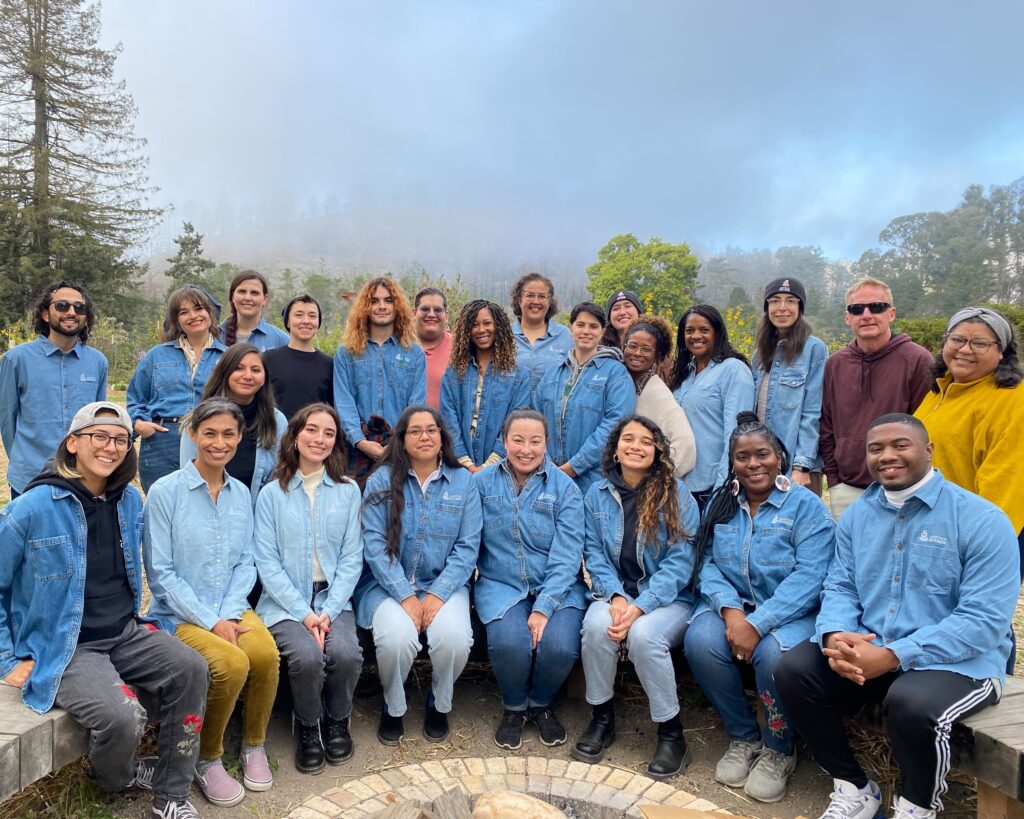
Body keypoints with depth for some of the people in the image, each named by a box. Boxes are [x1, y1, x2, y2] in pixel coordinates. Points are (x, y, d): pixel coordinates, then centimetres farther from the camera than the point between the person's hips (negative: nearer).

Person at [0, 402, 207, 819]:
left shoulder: (130, 500, 3)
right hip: (64, 648, -5)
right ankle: (121, 776, 11)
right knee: (122, 717, -27)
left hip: (125, 632, 5)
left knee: (190, 668, -19)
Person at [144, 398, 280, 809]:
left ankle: (254, 746, 2)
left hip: (231, 608, 4)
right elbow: (160, 571, -9)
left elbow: (245, 563, 8)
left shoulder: (241, 493, 8)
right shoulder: (165, 492, -8)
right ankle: (207, 759, -2)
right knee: (232, 663, -29)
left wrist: (229, 614, -9)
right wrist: (210, 621, -15)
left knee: (266, 653, -25)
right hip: (180, 613, -4)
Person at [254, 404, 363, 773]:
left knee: (346, 654, -26)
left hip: (332, 599, 1)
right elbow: (267, 562, -3)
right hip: (285, 602, -1)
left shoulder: (348, 490, 6)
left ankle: (337, 721, 6)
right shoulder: (272, 494, 3)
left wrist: (328, 611, -11)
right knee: (307, 656, -28)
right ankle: (307, 726, 4)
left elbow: (351, 558, 2)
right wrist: (303, 613, -14)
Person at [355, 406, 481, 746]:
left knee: (454, 638, -27)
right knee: (396, 637, -30)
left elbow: (467, 547, -1)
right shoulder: (382, 480, 0)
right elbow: (373, 543, -8)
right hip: (389, 584, -1)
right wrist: (406, 596, -16)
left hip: (444, 584, 1)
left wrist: (437, 594, -14)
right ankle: (393, 708, 4)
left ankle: (439, 705, 8)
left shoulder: (463, 481, 4)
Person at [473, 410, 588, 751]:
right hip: (500, 585, 0)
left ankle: (541, 704, 11)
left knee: (559, 644, -26)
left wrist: (543, 608, -19)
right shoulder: (482, 482, 2)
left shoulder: (564, 488, -2)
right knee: (509, 642, -29)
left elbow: (566, 556, -9)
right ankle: (514, 707, 7)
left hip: (557, 586, 0)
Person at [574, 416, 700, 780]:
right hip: (616, 594, 3)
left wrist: (640, 607, -20)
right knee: (596, 625, -30)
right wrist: (615, 596, -15)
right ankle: (602, 718, -5)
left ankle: (671, 732, -8)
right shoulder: (597, 494, 5)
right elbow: (594, 554, 3)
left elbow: (680, 562, -10)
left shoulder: (676, 494, -5)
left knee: (643, 635, -32)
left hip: (669, 598, -2)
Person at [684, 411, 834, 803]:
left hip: (790, 613, -3)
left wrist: (757, 624, -26)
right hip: (732, 606, 4)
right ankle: (743, 736, -1)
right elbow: (709, 565, 1)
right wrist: (730, 610, -20)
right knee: (700, 640, -27)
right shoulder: (720, 505, 8)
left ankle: (778, 750, -2)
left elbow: (808, 577, -17)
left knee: (773, 653, -34)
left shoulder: (806, 505, -7)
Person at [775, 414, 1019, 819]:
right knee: (793, 671, -14)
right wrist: (835, 636, -18)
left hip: (957, 661, -5)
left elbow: (985, 620, -18)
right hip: (863, 648, 5)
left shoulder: (982, 520, -12)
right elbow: (839, 586, 6)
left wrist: (893, 656, -26)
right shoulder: (857, 514, 7)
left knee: (911, 704, -35)